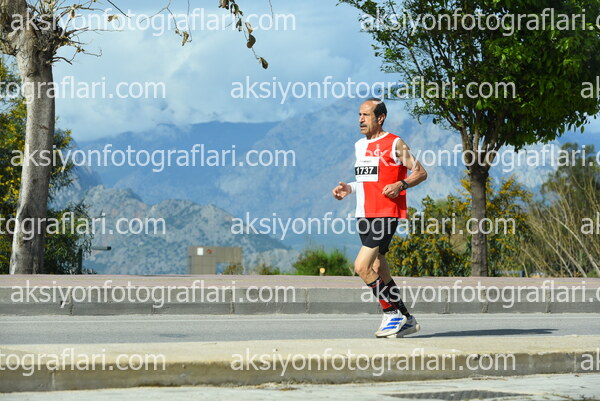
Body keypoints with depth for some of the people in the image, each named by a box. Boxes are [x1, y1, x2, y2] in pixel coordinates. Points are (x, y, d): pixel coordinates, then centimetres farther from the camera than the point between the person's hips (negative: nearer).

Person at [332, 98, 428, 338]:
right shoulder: (359, 146, 16)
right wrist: (348, 188, 11)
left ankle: (392, 313, -6)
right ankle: (406, 320, 20)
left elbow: (421, 173, -4)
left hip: (386, 214, -8)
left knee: (362, 266, -18)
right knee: (378, 271, 9)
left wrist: (401, 185, -19)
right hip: (364, 215, 8)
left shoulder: (394, 144, -6)